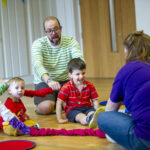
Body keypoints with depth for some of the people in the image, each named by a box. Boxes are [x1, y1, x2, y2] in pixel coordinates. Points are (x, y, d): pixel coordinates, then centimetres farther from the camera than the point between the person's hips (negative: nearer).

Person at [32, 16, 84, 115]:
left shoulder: (70, 42, -3)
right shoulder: (38, 44, -9)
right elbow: (37, 65, -27)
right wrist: (49, 80, -48)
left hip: (65, 81, 2)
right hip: (44, 82, -2)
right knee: (45, 107, -29)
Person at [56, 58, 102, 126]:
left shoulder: (90, 86, 2)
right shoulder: (66, 88, -8)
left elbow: (95, 101, 5)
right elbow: (59, 103, -8)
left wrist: (97, 113, -12)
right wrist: (60, 119, -12)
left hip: (87, 108, 3)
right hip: (73, 110, -3)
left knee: (92, 113, -33)